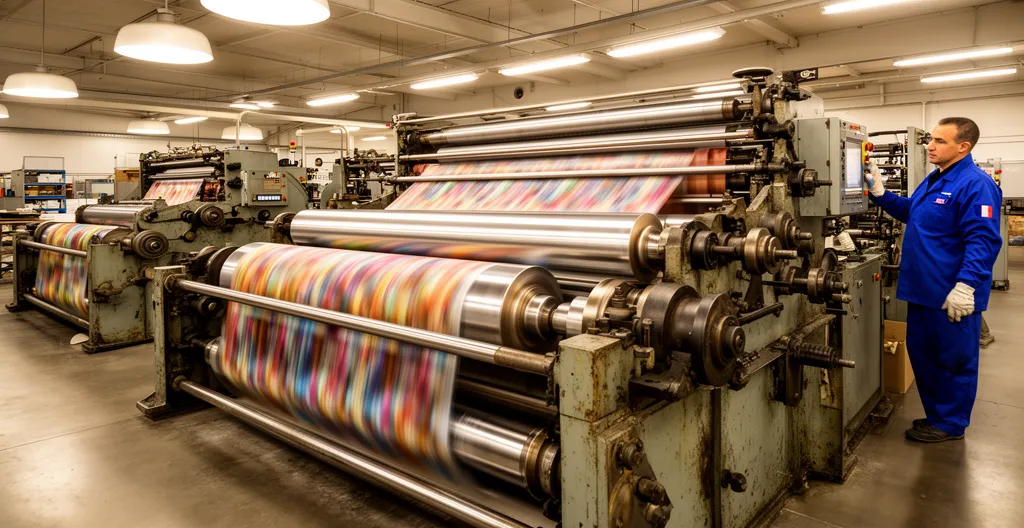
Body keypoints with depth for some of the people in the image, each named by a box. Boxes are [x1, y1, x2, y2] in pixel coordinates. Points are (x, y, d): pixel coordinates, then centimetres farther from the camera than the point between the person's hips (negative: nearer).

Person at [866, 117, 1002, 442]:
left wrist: (965, 287, -30)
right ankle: (936, 415, 32)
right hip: (924, 289, 10)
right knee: (922, 354, 17)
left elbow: (982, 241, -24)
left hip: (952, 295, -10)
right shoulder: (934, 181, 13)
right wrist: (879, 193, 17)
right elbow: (909, 212, 30)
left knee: (954, 360, 6)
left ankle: (950, 425, 20)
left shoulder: (975, 185, -18)